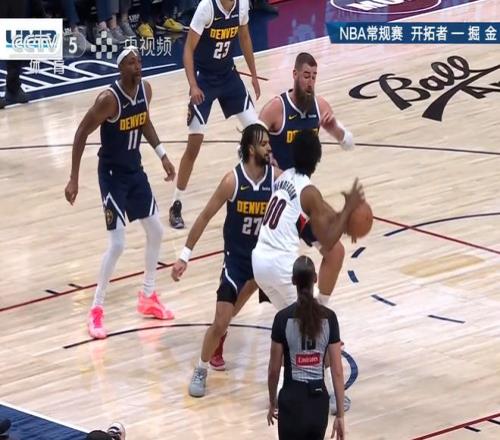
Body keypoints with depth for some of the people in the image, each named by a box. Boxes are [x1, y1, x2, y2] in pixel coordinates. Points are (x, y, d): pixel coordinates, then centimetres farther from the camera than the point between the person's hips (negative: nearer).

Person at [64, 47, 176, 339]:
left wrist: (162, 155, 9)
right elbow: (82, 133, -19)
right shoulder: (109, 99, -26)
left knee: (156, 231, 13)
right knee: (118, 244, -11)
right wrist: (74, 179, -20)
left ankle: (148, 297, 30)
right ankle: (96, 310, 2)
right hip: (112, 173, -7)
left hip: (136, 170, 7)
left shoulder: (146, 89, -5)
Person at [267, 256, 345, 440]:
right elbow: (337, 371, -4)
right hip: (319, 400, 3)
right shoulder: (328, 317, -5)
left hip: (292, 400, -3)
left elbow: (274, 370, -4)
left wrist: (272, 402, 13)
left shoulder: (283, 318, -11)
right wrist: (340, 415, 2)